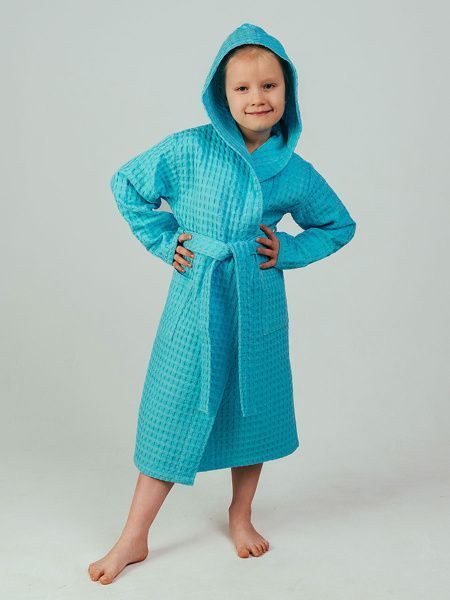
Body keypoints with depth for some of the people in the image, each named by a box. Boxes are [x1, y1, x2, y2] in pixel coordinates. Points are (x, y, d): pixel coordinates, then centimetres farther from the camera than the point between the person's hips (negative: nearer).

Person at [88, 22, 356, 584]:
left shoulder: (295, 171, -1)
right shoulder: (189, 149, -8)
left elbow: (340, 225, 14)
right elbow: (126, 183, 6)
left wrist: (288, 251, -1)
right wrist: (163, 241, 0)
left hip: (259, 308, 2)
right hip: (196, 303, -2)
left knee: (254, 409, 13)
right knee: (173, 413, 3)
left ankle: (240, 514, 39)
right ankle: (134, 538, 19)